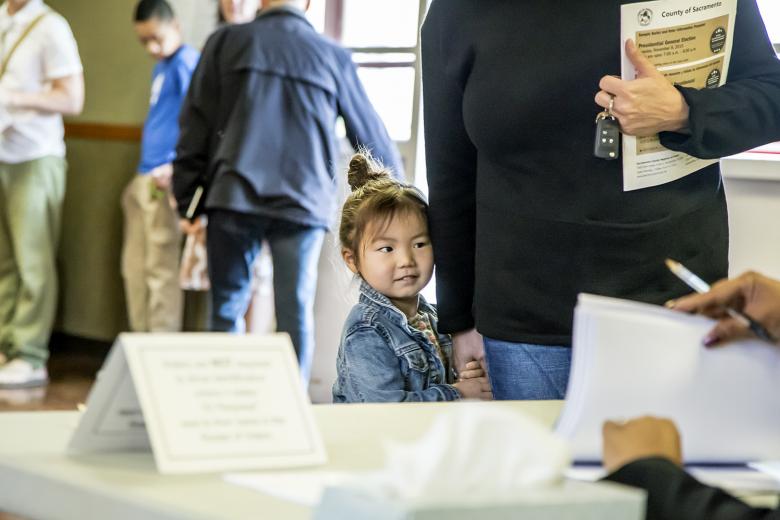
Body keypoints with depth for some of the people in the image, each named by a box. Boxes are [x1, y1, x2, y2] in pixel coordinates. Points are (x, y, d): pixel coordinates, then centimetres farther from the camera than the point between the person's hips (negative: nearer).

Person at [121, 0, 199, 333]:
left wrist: (175, 167, -26)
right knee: (135, 266, 13)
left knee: (161, 267, -6)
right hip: (145, 180, 10)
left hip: (164, 182, -10)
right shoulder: (162, 68, 18)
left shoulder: (186, 62, -10)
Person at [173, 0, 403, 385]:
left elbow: (196, 125, 3)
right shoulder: (333, 57, 7)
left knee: (227, 309, 8)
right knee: (296, 315, 5)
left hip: (233, 196, 0)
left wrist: (186, 202, 8)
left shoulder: (226, 42, 5)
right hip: (303, 204, 0)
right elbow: (371, 134, 16)